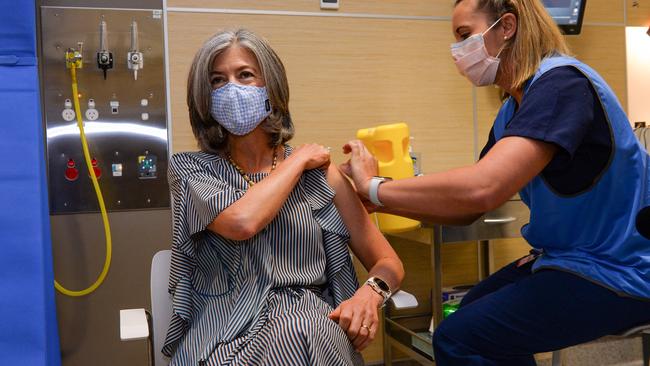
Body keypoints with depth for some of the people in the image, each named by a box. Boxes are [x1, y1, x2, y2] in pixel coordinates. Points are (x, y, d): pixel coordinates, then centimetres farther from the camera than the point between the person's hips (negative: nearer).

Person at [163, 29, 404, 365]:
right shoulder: (189, 168, 6)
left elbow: (388, 263, 8)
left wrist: (370, 293, -15)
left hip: (309, 329, 2)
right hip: (219, 334, -1)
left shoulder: (318, 171, 8)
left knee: (295, 334, -33)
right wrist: (297, 159, -2)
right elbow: (242, 222, -17)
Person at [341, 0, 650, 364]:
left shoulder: (562, 82, -23)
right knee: (473, 312, 24)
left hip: (616, 268, -10)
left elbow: (480, 189, -37)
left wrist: (374, 186, -24)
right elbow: (466, 208, 6)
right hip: (572, 256, 10)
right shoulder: (511, 111, 7)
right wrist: (377, 201, -6)